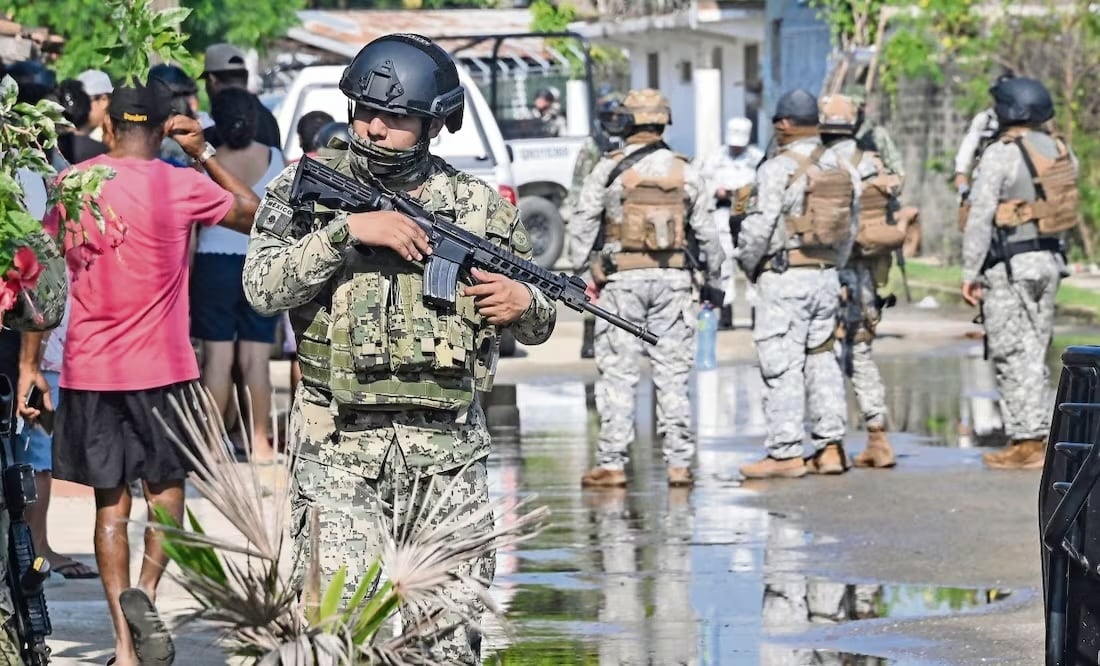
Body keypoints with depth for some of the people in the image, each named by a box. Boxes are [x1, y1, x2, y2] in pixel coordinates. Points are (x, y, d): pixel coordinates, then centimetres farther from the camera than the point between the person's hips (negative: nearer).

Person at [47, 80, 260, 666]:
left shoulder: (70, 184, 2)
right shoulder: (182, 186, -7)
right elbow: (254, 214, 8)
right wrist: (205, 154, 9)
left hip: (87, 369, 2)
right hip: (160, 367, -2)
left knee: (110, 501, 8)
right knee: (166, 485, 14)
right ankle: (145, 592, -11)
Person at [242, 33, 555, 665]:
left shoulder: (480, 205, 7)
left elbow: (539, 325, 16)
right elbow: (264, 287, -10)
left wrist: (525, 305, -7)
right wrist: (348, 229, -18)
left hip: (449, 453, 2)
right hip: (339, 449, -1)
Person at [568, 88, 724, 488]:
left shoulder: (609, 170, -4)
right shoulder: (685, 172, 5)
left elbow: (582, 226, -2)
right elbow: (706, 234, 9)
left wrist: (579, 272, 7)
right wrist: (714, 282, 19)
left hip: (622, 279, -3)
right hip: (673, 279, 3)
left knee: (618, 374, 0)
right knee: (673, 374, 6)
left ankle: (612, 464, -1)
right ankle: (679, 463, 5)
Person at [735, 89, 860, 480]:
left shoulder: (779, 169, -13)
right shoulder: (840, 169, 10)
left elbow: (759, 228, -15)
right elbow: (849, 229, 13)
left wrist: (748, 265, 1)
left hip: (784, 276, -7)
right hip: (826, 276, 7)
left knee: (781, 366, -4)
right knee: (820, 359, 13)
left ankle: (785, 453, -4)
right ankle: (830, 447, 10)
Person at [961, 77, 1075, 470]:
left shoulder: (1001, 155, -13)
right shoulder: (1062, 153, 8)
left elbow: (980, 217, -15)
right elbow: (1068, 209, 11)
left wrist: (970, 272, -11)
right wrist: (1055, 251, 18)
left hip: (1010, 265, -7)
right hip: (1050, 261, 7)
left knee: (1012, 353, -3)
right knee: (1035, 351, 14)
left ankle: (1025, 442, -5)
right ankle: (1039, 436, 15)